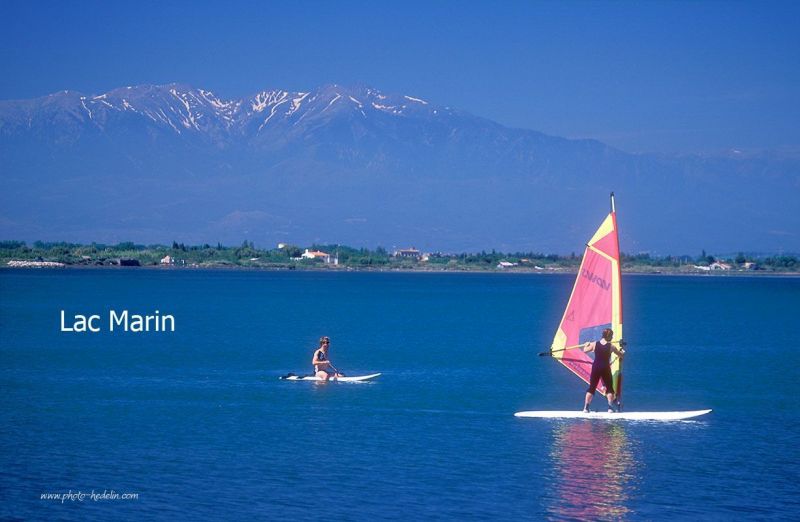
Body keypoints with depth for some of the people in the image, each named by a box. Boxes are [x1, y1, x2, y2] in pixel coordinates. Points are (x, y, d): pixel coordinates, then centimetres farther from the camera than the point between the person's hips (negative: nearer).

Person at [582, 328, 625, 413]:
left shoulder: (594, 344, -2)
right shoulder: (611, 346, -6)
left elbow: (585, 350, 14)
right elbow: (621, 355, 8)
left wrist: (586, 345, 36)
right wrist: (622, 351, 31)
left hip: (595, 368, 2)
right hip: (606, 368, -2)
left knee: (591, 387, 9)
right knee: (609, 388, 11)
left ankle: (586, 408, 3)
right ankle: (610, 407, 2)